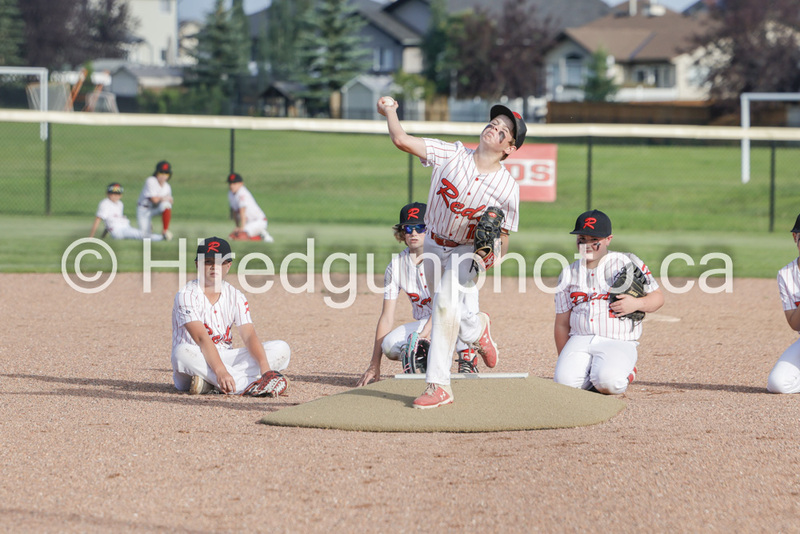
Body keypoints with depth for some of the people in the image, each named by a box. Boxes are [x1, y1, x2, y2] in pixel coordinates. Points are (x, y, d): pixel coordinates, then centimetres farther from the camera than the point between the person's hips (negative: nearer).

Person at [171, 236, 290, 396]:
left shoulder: (235, 296, 6)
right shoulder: (187, 295, -9)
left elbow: (249, 335, -8)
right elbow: (202, 338, -24)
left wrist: (264, 366, -27)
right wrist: (220, 371, -39)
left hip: (225, 358, 5)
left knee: (281, 349, -12)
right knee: (183, 352, -40)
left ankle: (209, 383, -30)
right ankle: (251, 386, -40)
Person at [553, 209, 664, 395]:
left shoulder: (628, 263, 7)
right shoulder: (568, 274, 16)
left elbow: (658, 297, 9)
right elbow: (562, 324, 16)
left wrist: (637, 304, -12)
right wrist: (564, 360, 8)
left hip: (618, 343, -3)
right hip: (580, 340, 3)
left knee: (608, 382, -32)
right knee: (564, 380, -26)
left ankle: (625, 373, 4)